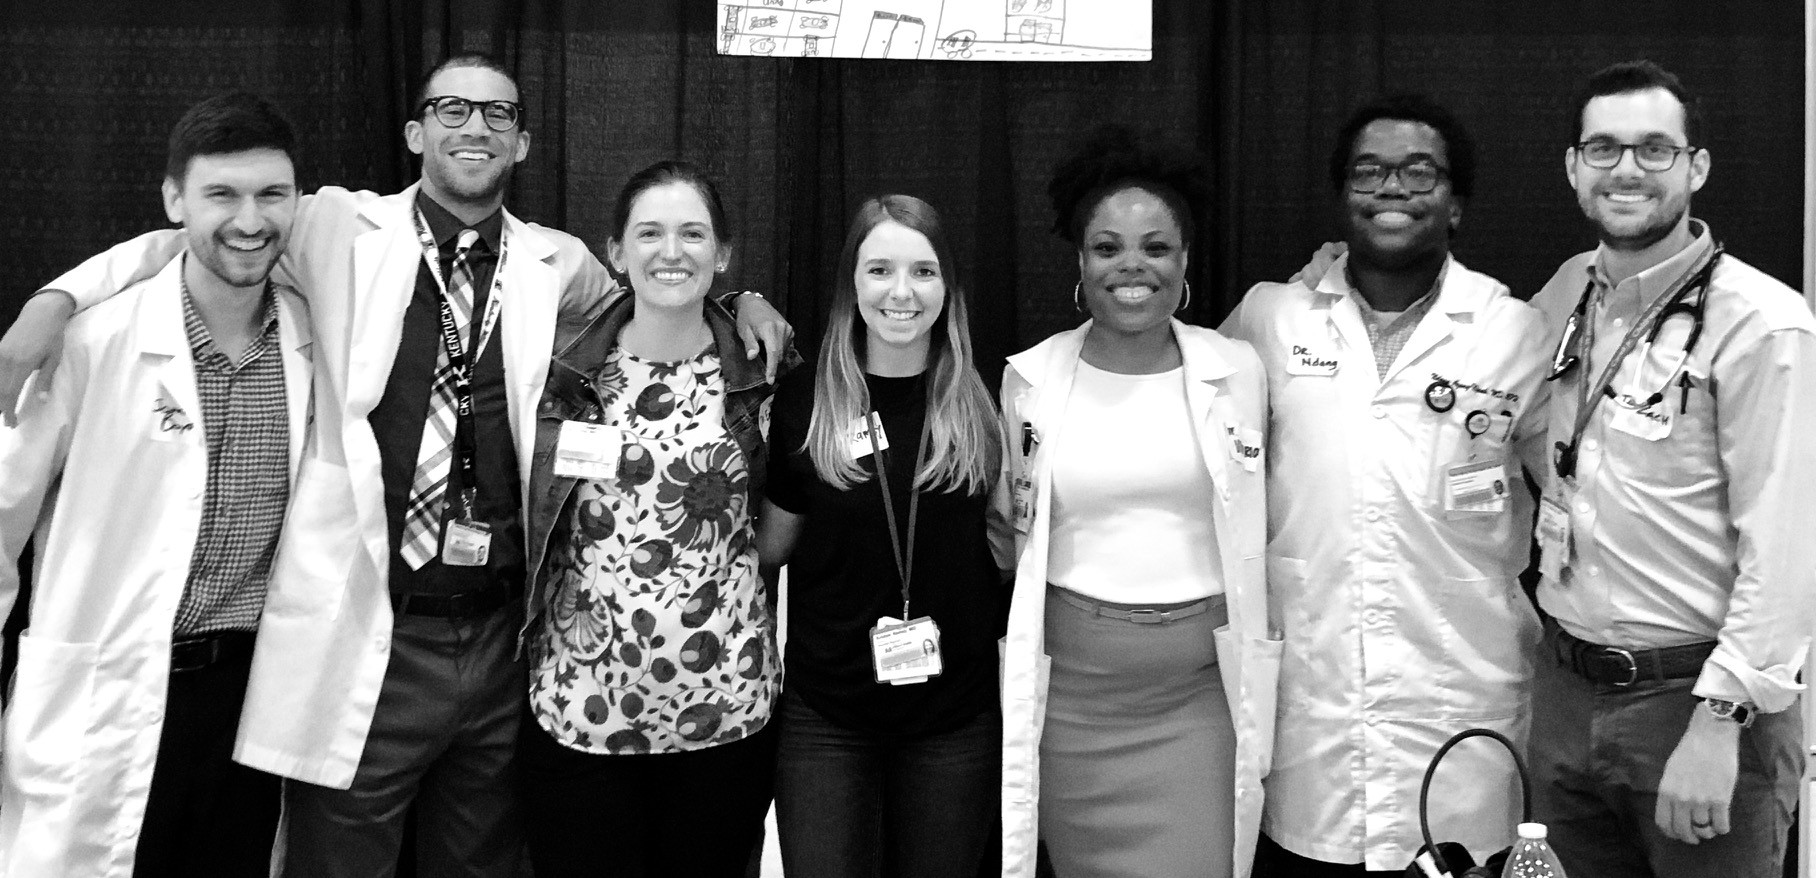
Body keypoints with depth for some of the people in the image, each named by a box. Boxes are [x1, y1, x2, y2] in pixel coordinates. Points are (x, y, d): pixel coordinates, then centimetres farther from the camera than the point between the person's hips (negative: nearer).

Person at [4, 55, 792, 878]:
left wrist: (743, 309, 4)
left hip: (500, 637, 3)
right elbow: (192, 243, 6)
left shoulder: (559, 264, 6)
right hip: (364, 638, -2)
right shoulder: (340, 230, 0)